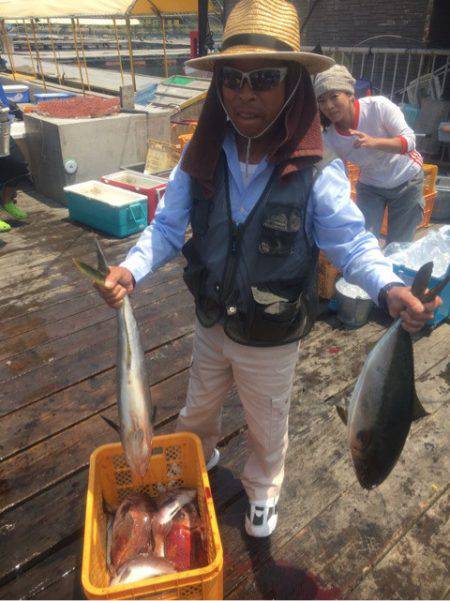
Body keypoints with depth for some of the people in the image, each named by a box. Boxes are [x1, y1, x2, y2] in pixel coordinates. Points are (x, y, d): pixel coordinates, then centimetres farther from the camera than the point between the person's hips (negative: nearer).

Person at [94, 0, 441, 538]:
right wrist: (132, 269, -28)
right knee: (197, 408, 30)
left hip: (271, 340, -3)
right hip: (211, 325, 4)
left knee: (266, 426, 23)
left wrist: (388, 287, -37)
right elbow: (168, 226, -11)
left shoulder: (316, 172, -23)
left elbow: (350, 242, -18)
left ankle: (263, 489, 56)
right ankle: (197, 459, 64)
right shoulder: (201, 159, -14)